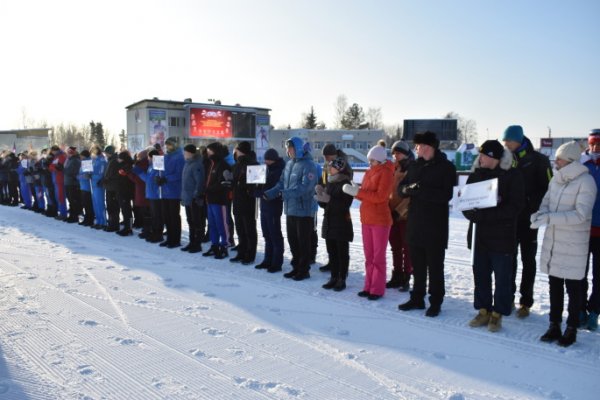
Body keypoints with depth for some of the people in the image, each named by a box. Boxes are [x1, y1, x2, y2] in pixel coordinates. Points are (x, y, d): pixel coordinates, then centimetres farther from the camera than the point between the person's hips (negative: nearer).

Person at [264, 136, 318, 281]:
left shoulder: (308, 165, -13)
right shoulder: (289, 163, 12)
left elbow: (305, 187, -23)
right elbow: (282, 183, 14)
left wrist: (286, 194, -29)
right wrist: (269, 193, -1)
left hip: (303, 210, -8)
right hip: (290, 209, 8)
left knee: (303, 242, 1)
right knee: (292, 240, 15)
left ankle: (304, 270, 13)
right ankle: (296, 267, 27)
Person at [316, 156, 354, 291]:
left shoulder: (346, 184, -10)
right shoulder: (329, 183, 11)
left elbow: (345, 205, -18)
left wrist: (329, 200, -25)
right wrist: (320, 195, -4)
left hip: (342, 224, -7)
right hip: (329, 222, 7)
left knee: (342, 252, 2)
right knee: (331, 252, 12)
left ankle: (342, 279, 10)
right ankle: (333, 277, 21)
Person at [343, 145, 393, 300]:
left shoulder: (386, 172, -10)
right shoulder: (369, 172, 12)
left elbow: (380, 196, -20)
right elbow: (366, 194, 11)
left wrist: (357, 192, -20)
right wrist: (354, 191, -9)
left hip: (380, 220, -7)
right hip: (366, 219, 7)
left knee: (378, 256, 1)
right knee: (368, 256, 12)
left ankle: (378, 289, 9)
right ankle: (369, 286, 20)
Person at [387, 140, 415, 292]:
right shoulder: (392, 169, 11)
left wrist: (399, 211, -19)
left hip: (406, 215, -6)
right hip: (392, 213, 6)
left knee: (406, 247, 2)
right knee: (395, 247, 12)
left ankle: (406, 278, 9)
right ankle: (397, 276, 22)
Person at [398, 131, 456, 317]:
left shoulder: (446, 167, -6)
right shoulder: (415, 166, 11)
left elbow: (447, 194, -17)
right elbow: (402, 189, 7)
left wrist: (421, 190, -23)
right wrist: (410, 188, -15)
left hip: (435, 226, -5)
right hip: (415, 224, 5)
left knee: (435, 266, 4)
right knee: (417, 264, 14)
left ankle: (435, 301, 15)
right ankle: (417, 298, 26)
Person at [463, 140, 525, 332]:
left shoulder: (512, 176, -7)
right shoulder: (476, 174, 7)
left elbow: (515, 206, -13)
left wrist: (487, 215, -23)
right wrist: (472, 214, -14)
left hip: (502, 236, -4)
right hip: (478, 234, 5)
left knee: (502, 277, 5)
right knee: (480, 274, 11)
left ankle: (497, 313, 18)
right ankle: (484, 310, 24)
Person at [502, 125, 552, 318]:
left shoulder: (537, 160, -6)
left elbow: (548, 188, -8)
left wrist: (534, 208, -16)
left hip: (527, 219, -4)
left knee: (528, 260, 6)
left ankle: (526, 302, 14)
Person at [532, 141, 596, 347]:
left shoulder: (585, 182, -13)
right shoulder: (556, 178, 7)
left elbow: (580, 214, -20)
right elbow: (546, 202, 11)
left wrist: (549, 218, -27)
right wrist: (540, 214, -12)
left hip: (573, 246, -6)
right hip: (552, 242, 6)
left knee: (573, 287, 5)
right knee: (554, 285, 13)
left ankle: (571, 329, 19)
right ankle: (554, 326, 24)